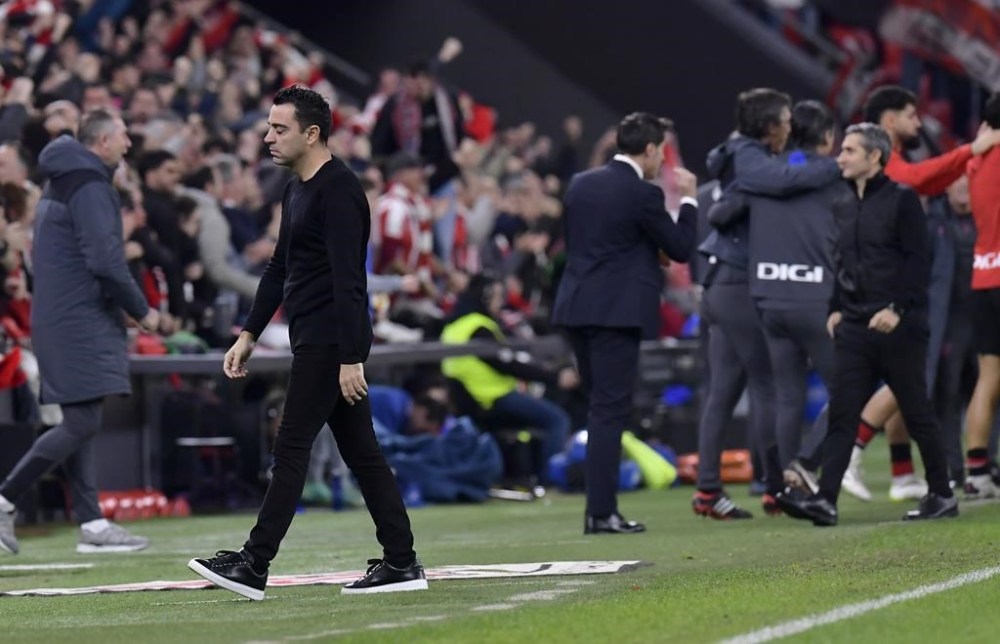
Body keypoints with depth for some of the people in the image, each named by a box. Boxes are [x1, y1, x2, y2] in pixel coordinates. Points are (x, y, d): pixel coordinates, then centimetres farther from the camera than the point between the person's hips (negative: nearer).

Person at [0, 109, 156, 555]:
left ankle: (92, 524, 8)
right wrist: (142, 311, -9)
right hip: (81, 322, -10)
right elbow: (105, 261, -20)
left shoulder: (60, 185, 18)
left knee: (80, 424, 8)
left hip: (57, 316, 10)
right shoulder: (90, 188, -13)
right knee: (82, 423, -10)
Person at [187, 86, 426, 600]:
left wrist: (351, 358, -25)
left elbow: (347, 280, -21)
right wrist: (250, 335, 21)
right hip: (314, 343, 10)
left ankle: (254, 566, -9)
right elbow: (279, 269, 24)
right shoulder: (296, 191, 17)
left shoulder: (337, 191, -15)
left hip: (332, 343, -10)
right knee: (360, 452, 9)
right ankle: (401, 563, 10)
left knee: (291, 448, -9)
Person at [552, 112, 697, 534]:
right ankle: (601, 513, -6)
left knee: (602, 409, 15)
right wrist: (688, 199, 8)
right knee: (610, 411, -5)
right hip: (617, 310, -7)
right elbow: (681, 248, -5)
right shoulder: (642, 194, -11)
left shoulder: (580, 184, 11)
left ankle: (599, 507, 15)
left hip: (576, 308, 7)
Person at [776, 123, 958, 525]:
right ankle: (825, 500, -10)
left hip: (898, 327, -6)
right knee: (841, 415, -4)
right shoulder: (843, 209, 15)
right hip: (854, 328, 6)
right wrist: (835, 309, 8)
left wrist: (897, 309, -18)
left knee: (917, 413, 2)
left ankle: (941, 496, 13)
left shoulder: (902, 201, -5)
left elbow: (918, 261, -10)